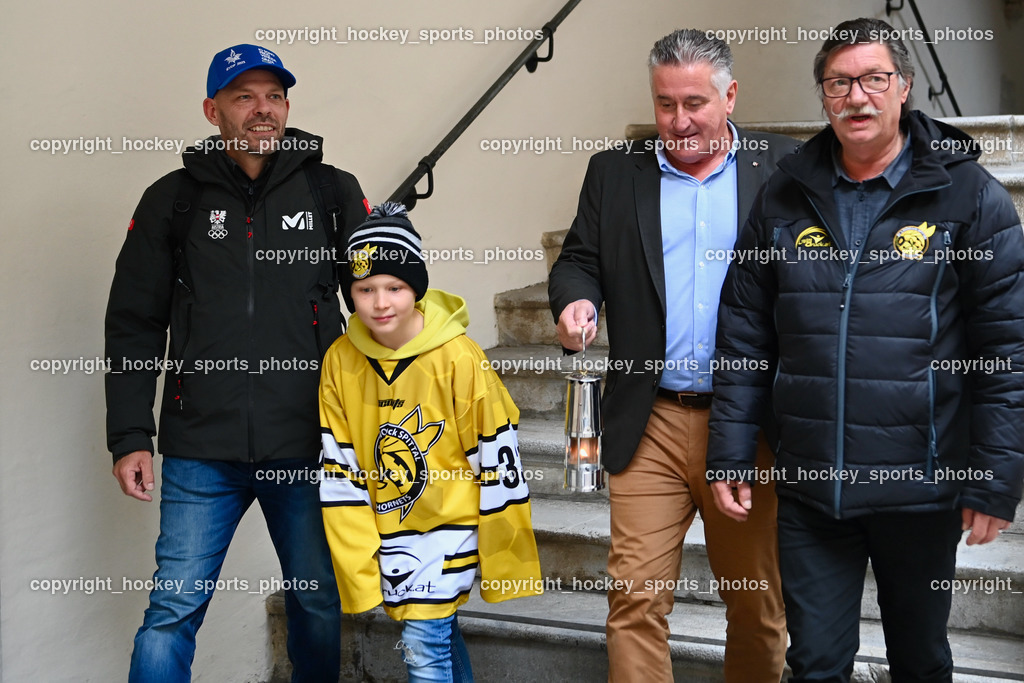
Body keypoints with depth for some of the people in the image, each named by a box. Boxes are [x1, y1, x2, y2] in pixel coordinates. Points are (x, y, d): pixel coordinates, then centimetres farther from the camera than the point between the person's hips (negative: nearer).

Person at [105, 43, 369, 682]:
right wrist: (131, 437, 1)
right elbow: (135, 324, 8)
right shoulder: (173, 200, 7)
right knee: (173, 610, -3)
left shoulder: (334, 192, 7)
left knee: (320, 605, 12)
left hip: (308, 449, 1)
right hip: (202, 452, 0)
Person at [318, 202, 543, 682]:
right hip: (386, 533, 4)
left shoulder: (459, 359, -17)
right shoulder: (340, 362, -6)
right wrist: (361, 572, -4)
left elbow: (498, 463, -12)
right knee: (440, 638, 15)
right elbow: (339, 472, -2)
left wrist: (503, 568, -8)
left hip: (450, 523, -4)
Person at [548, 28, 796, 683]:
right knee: (636, 601, -3)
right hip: (651, 426, 1)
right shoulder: (614, 173, 9)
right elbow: (578, 260, 12)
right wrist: (574, 300, -12)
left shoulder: (786, 168, 3)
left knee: (759, 602, 12)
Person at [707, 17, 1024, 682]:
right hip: (810, 490, 2)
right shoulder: (786, 198, 4)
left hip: (921, 489, -1)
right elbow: (745, 334, 7)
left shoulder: (969, 196, -5)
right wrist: (730, 453, 2)